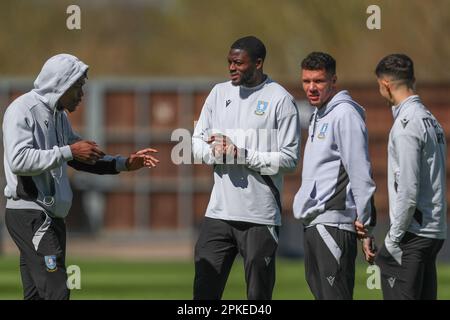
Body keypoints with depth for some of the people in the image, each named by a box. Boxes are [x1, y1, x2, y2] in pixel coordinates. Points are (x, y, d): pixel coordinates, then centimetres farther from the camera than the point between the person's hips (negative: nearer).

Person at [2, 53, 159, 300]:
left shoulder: (59, 115, 17)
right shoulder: (22, 110, -11)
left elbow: (81, 159, 26)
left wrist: (125, 164, 16)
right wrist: (68, 151, -21)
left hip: (51, 215, 9)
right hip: (28, 213, -9)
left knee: (37, 294, 7)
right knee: (56, 291, -19)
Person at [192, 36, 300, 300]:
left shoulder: (280, 100, -5)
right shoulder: (220, 93, 12)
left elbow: (289, 159, -8)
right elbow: (198, 142, 14)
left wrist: (242, 155, -16)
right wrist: (216, 152, -9)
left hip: (260, 217, -5)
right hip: (219, 212, 5)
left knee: (258, 294, 1)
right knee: (204, 289, 4)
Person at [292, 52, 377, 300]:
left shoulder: (345, 114, -11)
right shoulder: (318, 116, 19)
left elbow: (361, 174, -15)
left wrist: (364, 224, -17)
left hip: (333, 222, -10)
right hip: (313, 222, 10)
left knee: (335, 295, -13)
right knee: (320, 293, 10)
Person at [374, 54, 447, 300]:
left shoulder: (407, 124, -14)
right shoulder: (431, 120, 15)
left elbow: (408, 190, -19)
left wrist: (393, 237, -13)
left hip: (412, 233, -9)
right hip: (435, 231, 9)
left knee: (400, 296, -8)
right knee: (425, 296, 10)